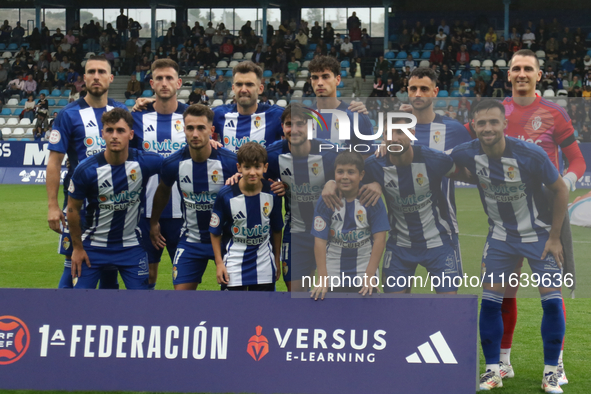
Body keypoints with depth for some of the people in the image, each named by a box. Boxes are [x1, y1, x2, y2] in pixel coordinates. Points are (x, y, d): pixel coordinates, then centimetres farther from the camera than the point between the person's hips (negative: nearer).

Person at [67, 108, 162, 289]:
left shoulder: (144, 162, -14)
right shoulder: (86, 170, -17)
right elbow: (73, 209, -5)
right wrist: (77, 247, -1)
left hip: (131, 246, 1)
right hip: (93, 246, -1)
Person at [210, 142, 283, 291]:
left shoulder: (273, 193, -7)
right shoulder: (226, 195, -15)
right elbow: (215, 232, -4)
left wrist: (277, 260, 13)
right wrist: (219, 262, -6)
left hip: (264, 266, 2)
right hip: (234, 266, -2)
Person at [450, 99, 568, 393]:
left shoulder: (530, 155, -24)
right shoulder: (468, 155, -16)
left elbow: (560, 190, -11)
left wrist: (554, 237, -10)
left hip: (539, 234, -2)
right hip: (500, 237, 3)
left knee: (552, 300, -7)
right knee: (490, 301, -2)